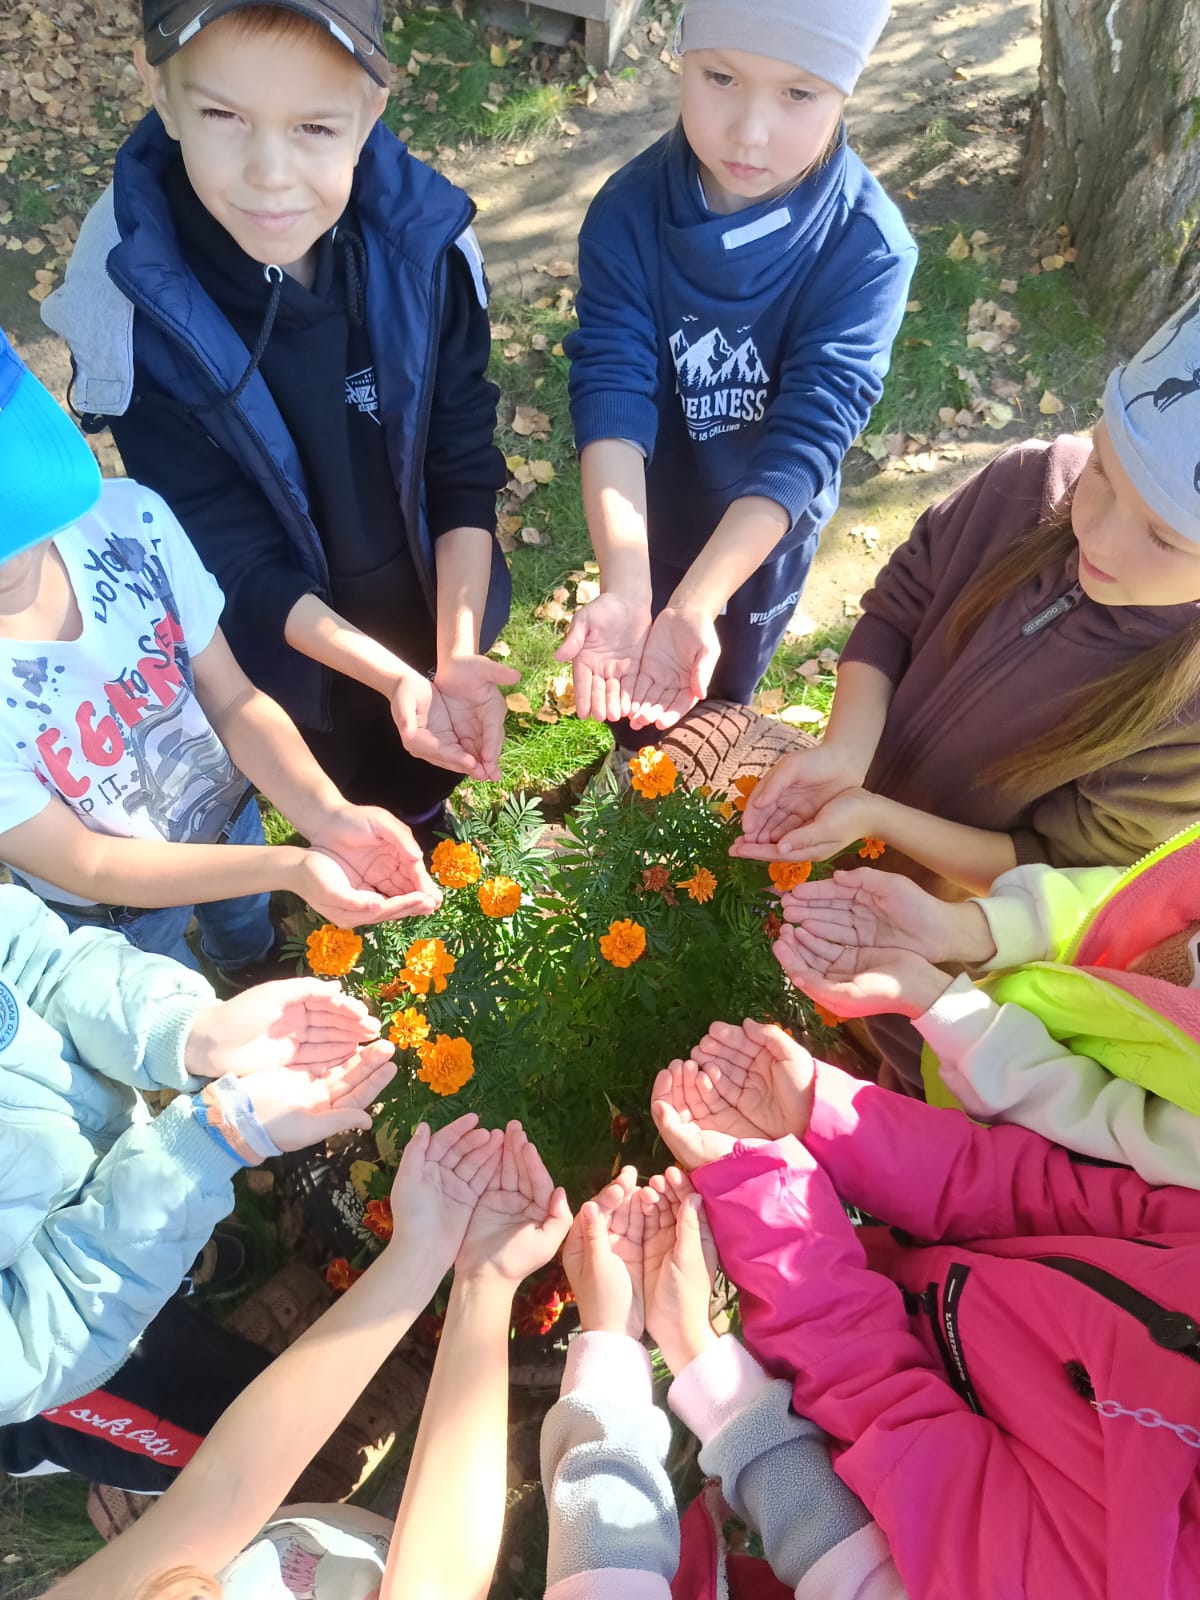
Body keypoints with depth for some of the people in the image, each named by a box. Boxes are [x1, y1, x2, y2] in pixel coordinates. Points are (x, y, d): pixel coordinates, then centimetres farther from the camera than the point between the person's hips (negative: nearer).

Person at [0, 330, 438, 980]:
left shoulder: (128, 517, -28)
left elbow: (231, 697, -18)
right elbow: (84, 865, -27)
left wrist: (326, 814, -35)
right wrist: (292, 867, -40)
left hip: (229, 810, 3)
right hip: (113, 914, -2)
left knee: (251, 941, 34)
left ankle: (255, 972, 67)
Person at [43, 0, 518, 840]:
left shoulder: (425, 242, -20)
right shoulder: (137, 311, -25)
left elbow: (466, 472, -14)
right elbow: (240, 564, -20)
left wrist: (455, 659, -24)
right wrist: (395, 677, -31)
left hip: (442, 611, 2)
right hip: (302, 651, -1)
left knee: (430, 780, 30)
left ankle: (427, 830, 66)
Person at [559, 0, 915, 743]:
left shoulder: (867, 246, -26)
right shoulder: (628, 211, -22)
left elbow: (807, 431, -32)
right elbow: (612, 388, -30)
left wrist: (692, 607, -44)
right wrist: (624, 589, -45)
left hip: (766, 532, 0)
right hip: (647, 520, 1)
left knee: (719, 699, 24)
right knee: (630, 678, 24)